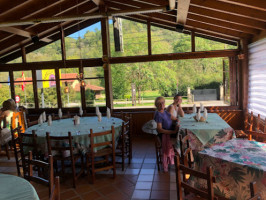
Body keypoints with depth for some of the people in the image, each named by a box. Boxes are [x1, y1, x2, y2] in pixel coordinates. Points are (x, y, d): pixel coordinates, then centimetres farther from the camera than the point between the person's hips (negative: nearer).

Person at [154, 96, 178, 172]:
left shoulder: (165, 111, 9)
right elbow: (159, 130, -20)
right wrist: (173, 132, -22)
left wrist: (175, 125, -1)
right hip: (166, 135, -8)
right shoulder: (158, 114, -15)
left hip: (172, 131, 8)